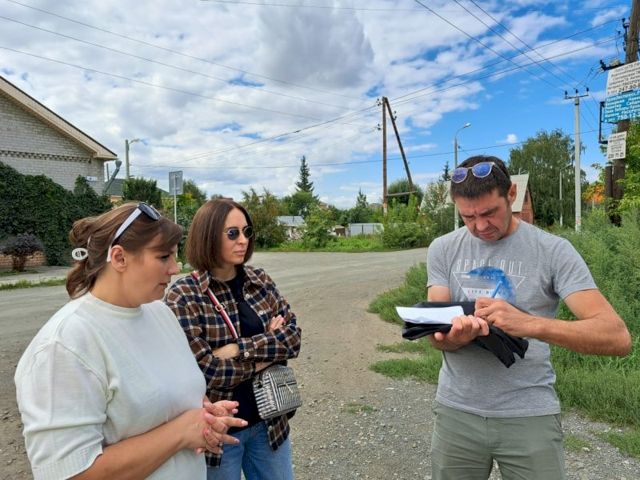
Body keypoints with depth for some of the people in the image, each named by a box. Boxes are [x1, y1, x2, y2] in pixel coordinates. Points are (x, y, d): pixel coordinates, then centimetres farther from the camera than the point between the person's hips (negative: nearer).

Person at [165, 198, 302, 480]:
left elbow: (293, 336, -7)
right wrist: (269, 350, -13)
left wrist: (240, 348, -20)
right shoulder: (183, 296, -15)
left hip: (267, 420, 4)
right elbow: (204, 370, -21)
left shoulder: (261, 281, -1)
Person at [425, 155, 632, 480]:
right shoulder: (443, 249, -1)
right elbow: (437, 335, -3)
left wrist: (531, 324, -33)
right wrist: (454, 336, -28)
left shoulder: (553, 250, -8)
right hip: (456, 411, 2)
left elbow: (617, 337, -16)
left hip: (530, 415, -2)